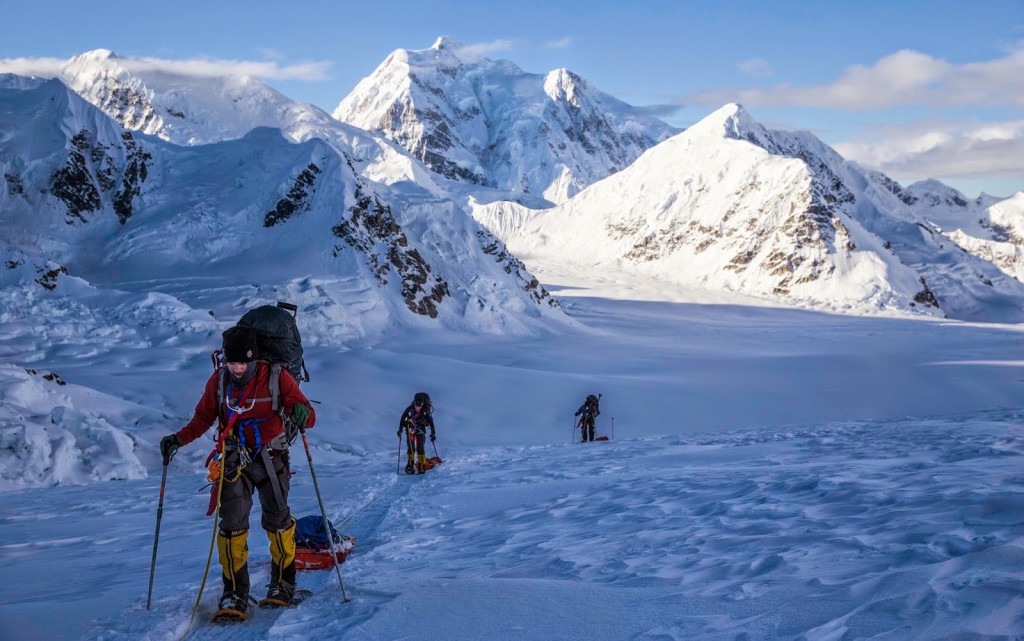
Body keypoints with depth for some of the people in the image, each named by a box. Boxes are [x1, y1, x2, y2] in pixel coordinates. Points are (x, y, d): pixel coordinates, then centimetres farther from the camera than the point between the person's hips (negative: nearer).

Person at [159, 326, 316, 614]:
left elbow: (308, 415, -11)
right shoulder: (219, 381, -4)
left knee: (277, 521, 4)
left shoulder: (276, 377, -11)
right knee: (232, 524, -7)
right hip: (235, 459, 1)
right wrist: (178, 439, -9)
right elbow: (203, 418, 7)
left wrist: (302, 414, -35)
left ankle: (283, 585, 23)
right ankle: (235, 594, 1)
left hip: (271, 457, -1)